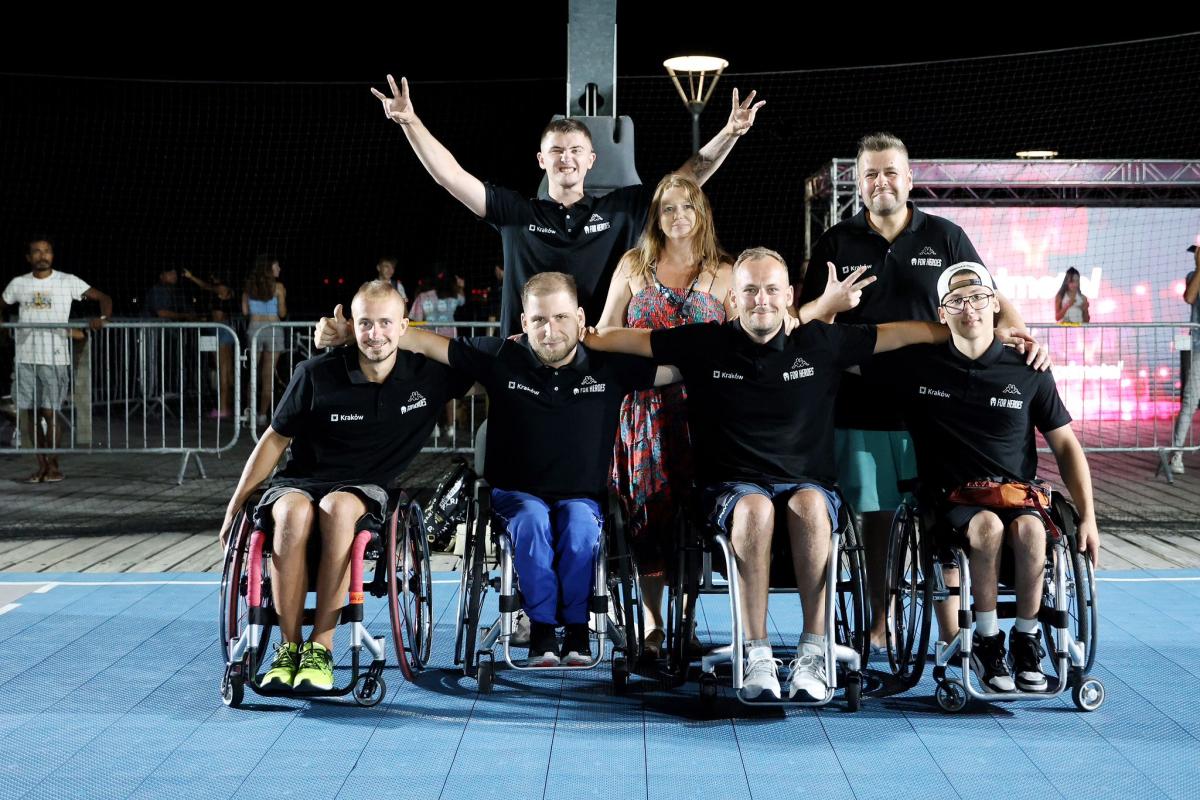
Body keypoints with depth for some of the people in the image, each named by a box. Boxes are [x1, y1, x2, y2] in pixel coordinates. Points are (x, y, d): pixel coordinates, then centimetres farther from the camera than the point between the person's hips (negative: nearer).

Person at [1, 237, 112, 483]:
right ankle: (41, 466, 14)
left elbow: (103, 298, 0)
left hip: (55, 359, -3)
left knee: (49, 412, -4)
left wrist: (102, 318, -19)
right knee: (30, 413, 5)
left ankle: (53, 465, 9)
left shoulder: (68, 282, 0)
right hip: (25, 358, 3)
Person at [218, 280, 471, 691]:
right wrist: (235, 505, 6)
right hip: (299, 481, 0)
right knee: (294, 512, -38)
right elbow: (276, 439, 6)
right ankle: (289, 646, -26)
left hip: (366, 490, 0)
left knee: (338, 508, -38)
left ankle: (320, 647, -33)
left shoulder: (427, 375, -2)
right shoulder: (316, 374, -6)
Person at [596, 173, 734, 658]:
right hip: (647, 406, 0)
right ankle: (652, 626, 1)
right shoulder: (634, 266, 11)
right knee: (649, 509, -3)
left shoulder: (723, 273, 10)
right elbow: (606, 332, 13)